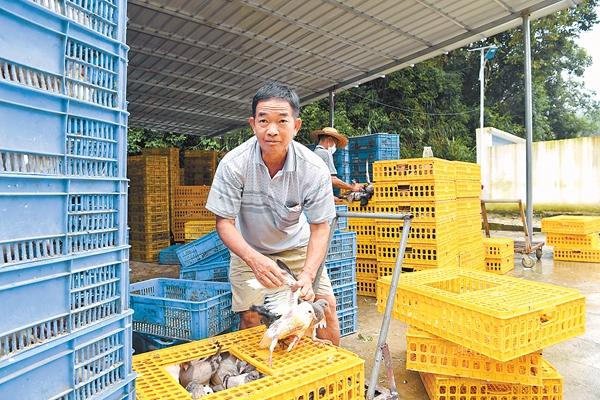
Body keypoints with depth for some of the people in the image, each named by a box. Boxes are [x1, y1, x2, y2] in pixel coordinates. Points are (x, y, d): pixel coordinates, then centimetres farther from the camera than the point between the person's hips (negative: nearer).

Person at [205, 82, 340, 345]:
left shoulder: (315, 169, -24)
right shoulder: (233, 164, -26)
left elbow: (319, 227, -17)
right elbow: (224, 222, -20)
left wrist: (308, 274, -31)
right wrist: (254, 259, -36)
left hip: (297, 246, 1)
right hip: (249, 249, 0)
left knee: (326, 306, -3)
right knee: (250, 318, -4)